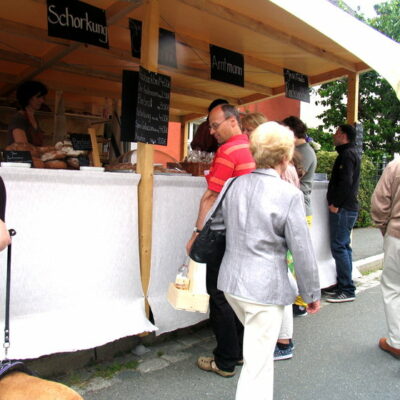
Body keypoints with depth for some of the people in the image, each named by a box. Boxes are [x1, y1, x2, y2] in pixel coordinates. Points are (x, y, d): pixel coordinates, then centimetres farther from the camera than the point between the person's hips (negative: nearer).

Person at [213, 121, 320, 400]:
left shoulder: (236, 185, 1)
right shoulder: (289, 195, -15)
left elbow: (217, 224, 10)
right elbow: (302, 252, -11)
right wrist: (313, 294, 0)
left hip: (231, 282, 7)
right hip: (265, 288, -7)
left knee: (257, 347, 29)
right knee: (258, 363, 7)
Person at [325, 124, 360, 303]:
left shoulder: (347, 154, -12)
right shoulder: (351, 153, 19)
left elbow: (346, 182, -22)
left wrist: (335, 204, -17)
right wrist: (335, 202, 15)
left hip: (343, 209, -10)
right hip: (348, 208, 10)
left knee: (339, 247, -8)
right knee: (343, 247, 13)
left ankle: (347, 290, -2)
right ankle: (343, 287, 21)